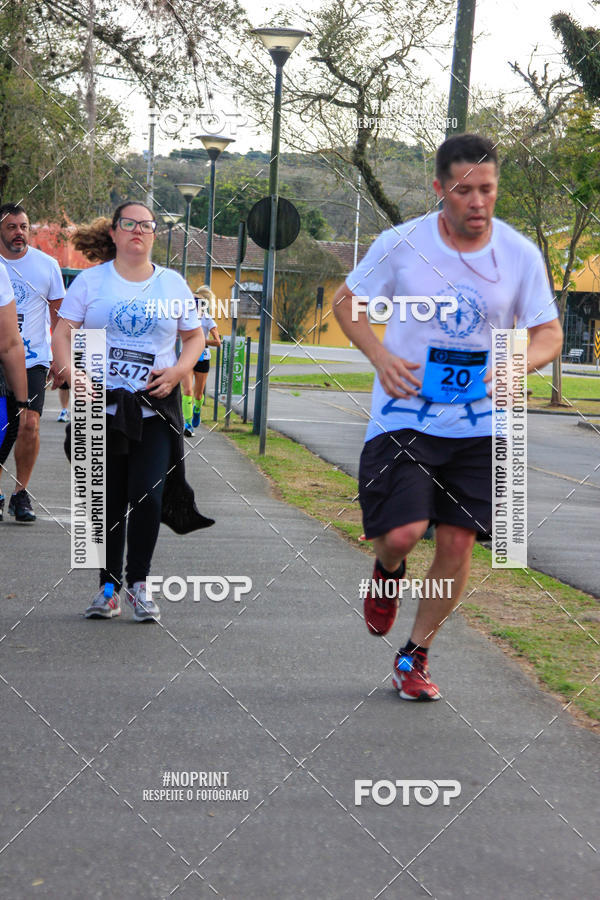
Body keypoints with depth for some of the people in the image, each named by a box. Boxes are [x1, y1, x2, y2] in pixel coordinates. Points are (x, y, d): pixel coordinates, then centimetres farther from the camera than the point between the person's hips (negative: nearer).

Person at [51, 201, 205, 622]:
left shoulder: (173, 283, 9)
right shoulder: (91, 280, 5)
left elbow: (195, 336, 15)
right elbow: (63, 333, 2)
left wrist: (177, 371, -3)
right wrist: (70, 373, -15)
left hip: (156, 409, 0)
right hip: (100, 406, 0)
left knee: (148, 496, -11)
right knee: (107, 500, 4)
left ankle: (139, 583, 4)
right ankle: (109, 586, 17)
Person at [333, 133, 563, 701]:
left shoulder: (520, 255, -3)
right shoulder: (400, 244, -7)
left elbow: (549, 334, 5)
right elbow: (346, 301, 6)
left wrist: (517, 364, -18)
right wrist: (381, 357, -11)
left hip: (479, 424, 2)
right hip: (404, 416, -2)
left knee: (458, 544, 1)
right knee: (402, 534, -16)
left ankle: (414, 657, 22)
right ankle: (387, 572, 24)